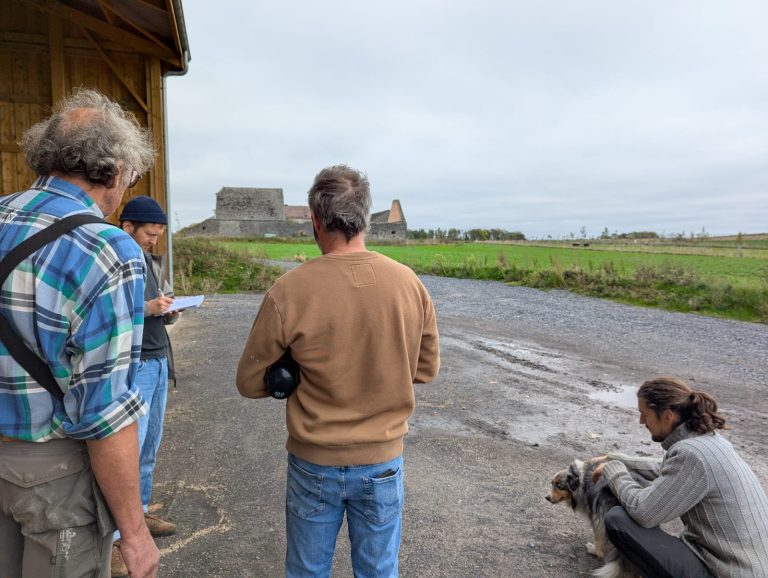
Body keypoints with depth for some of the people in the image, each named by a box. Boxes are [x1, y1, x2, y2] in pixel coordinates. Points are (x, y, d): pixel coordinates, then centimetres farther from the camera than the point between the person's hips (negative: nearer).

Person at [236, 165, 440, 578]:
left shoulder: (288, 292, -20)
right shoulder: (409, 283, -12)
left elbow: (250, 383, -7)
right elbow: (426, 368, 2)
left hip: (314, 463, -1)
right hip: (383, 461, 2)